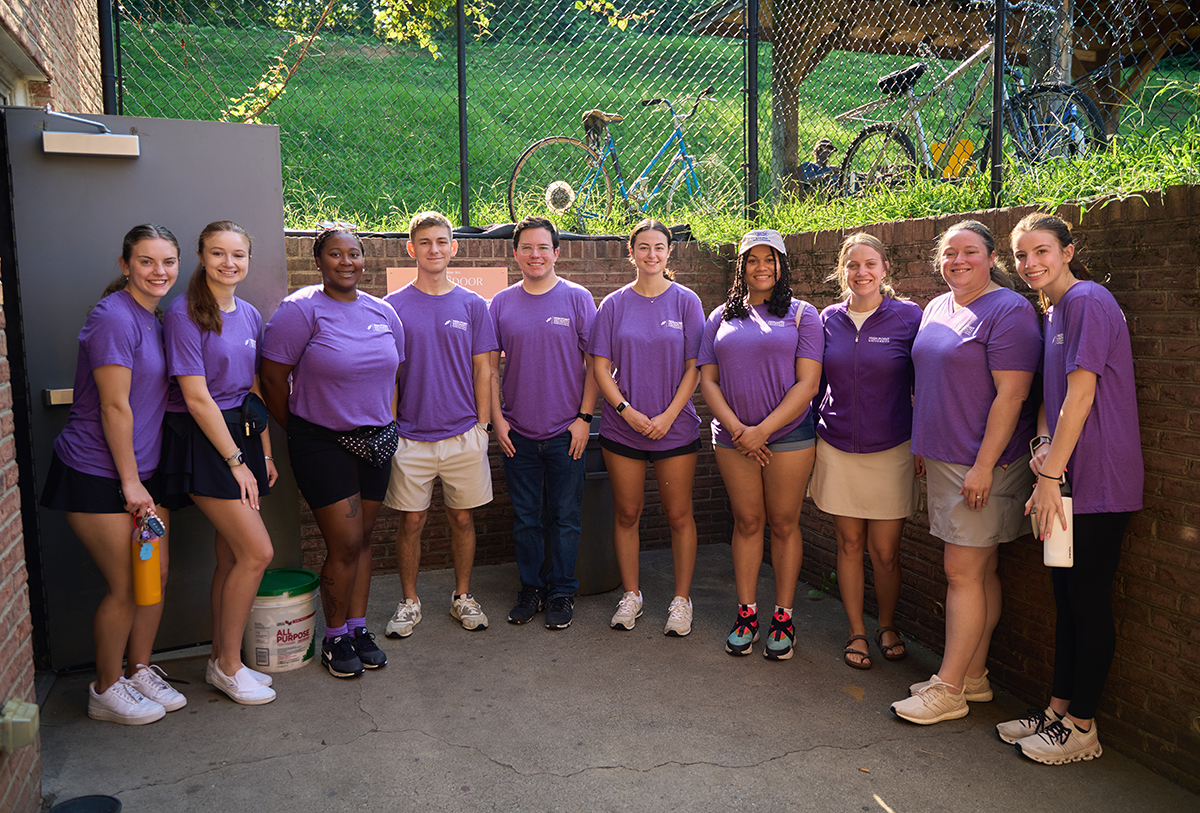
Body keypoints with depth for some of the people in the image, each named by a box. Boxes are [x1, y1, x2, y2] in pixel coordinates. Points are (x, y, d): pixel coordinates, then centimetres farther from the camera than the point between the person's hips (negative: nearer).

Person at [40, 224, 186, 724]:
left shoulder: (154, 319, 10)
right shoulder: (114, 317, -18)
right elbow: (115, 407, -19)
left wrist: (143, 479, 14)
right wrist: (130, 482, -14)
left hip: (141, 470, 8)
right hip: (98, 474, -8)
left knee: (157, 575, 11)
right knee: (125, 586, 0)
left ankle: (139, 671, 30)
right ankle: (106, 691, 20)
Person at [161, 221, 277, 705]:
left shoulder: (248, 315, 10)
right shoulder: (184, 314, -12)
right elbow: (196, 397, -15)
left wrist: (264, 453, 10)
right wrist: (235, 462, -14)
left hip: (241, 434, 7)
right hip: (202, 443, -7)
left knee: (233, 555, 10)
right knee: (258, 552, -9)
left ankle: (221, 660, 24)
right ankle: (228, 665, 9)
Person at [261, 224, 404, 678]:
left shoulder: (382, 312, 7)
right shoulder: (301, 310, -11)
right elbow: (273, 378, -9)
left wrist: (387, 424, 12)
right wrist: (298, 432, -1)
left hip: (375, 441, 5)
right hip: (322, 441, -5)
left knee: (363, 539, 11)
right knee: (345, 543, -6)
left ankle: (358, 627, 25)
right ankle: (335, 637, 13)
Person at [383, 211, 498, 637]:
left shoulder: (473, 305, 4)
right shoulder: (392, 306, 1)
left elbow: (482, 370, 5)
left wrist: (483, 425, 0)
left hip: (464, 435, 1)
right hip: (411, 436, -1)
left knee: (462, 518, 9)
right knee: (411, 521, 6)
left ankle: (463, 597, 26)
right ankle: (409, 602, 22)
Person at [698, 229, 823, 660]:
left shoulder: (802, 315, 3)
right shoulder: (722, 317, 12)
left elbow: (807, 384, -6)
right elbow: (707, 380, 6)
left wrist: (763, 429, -14)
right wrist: (735, 427, -9)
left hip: (788, 435, -2)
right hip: (734, 438, 2)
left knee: (784, 524, 4)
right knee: (747, 522, 8)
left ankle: (783, 618, 16)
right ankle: (746, 612, 19)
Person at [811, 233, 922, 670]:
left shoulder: (908, 316, -3)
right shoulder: (829, 319, 5)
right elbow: (814, 383, 13)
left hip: (891, 452, -2)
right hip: (837, 449, 2)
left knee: (885, 551, 2)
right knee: (849, 544, 9)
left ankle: (887, 626, 28)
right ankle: (857, 632, 25)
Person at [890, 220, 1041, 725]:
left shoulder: (1009, 310, -11)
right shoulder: (936, 309, 14)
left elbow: (1010, 394, -17)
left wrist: (983, 465, -20)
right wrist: (922, 447, 19)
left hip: (982, 463, -8)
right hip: (941, 459, 8)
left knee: (963, 572, -4)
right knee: (980, 571, 14)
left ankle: (948, 688, 4)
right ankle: (973, 677, 22)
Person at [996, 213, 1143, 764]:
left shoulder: (1089, 301, -13)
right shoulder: (1052, 312, 15)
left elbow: (1082, 393, -19)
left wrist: (1050, 474, -18)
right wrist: (1042, 442, -2)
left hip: (1099, 481, -9)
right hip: (1069, 479, 9)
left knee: (1089, 600, 1)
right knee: (1067, 596, 14)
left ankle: (1081, 727, 14)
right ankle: (1058, 710, 26)